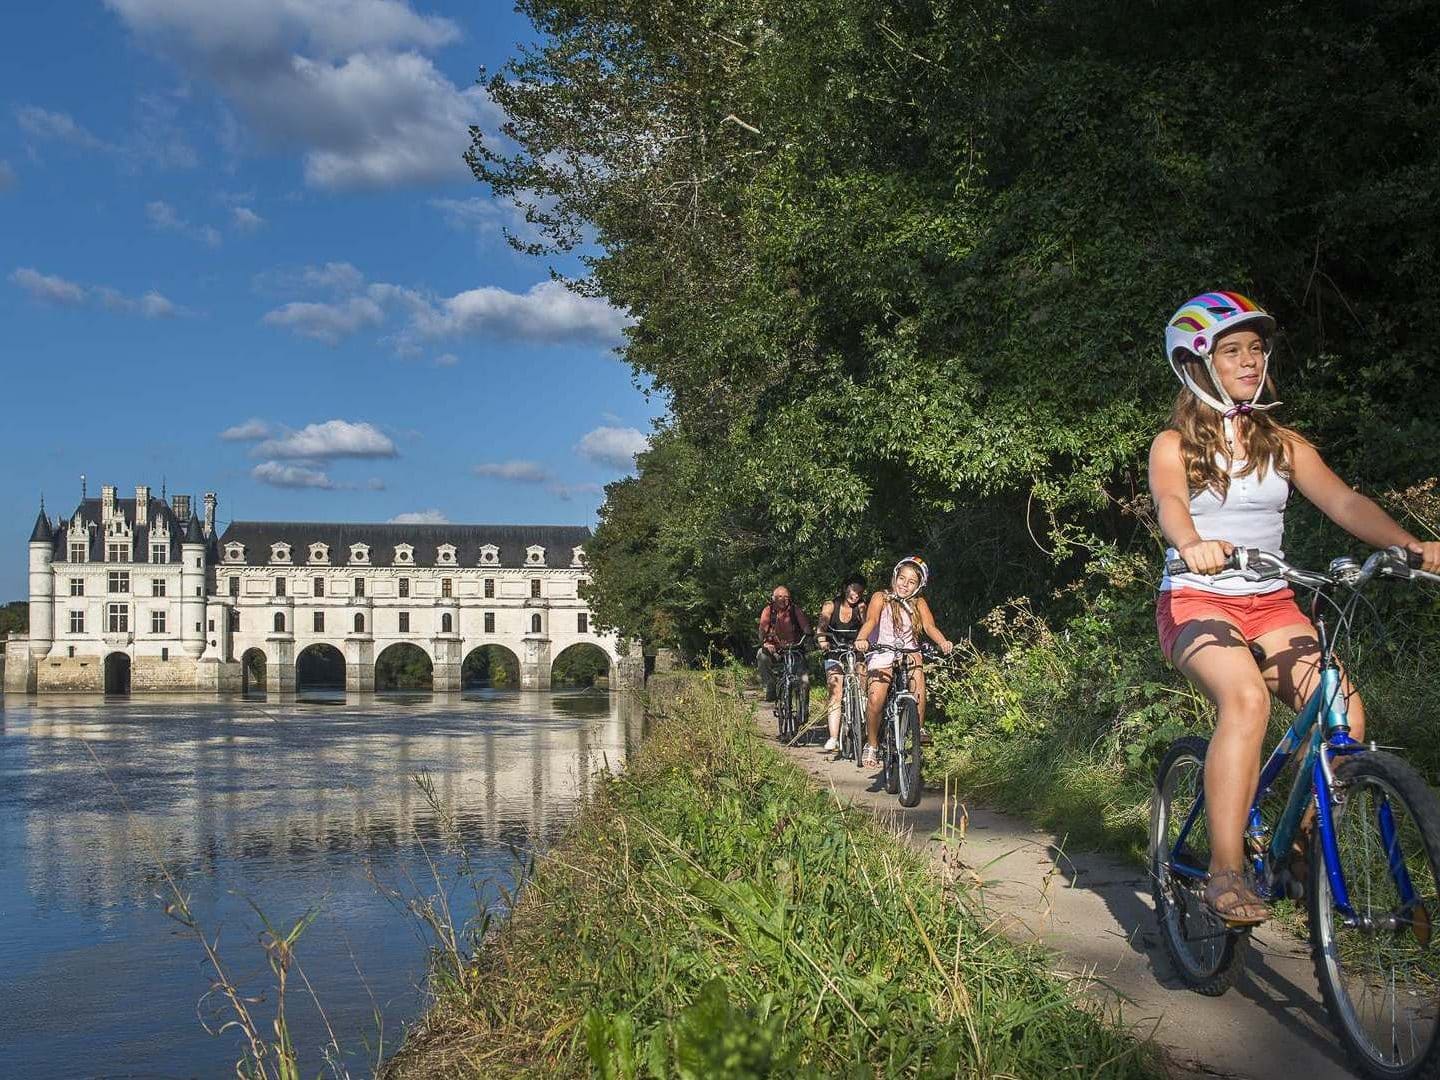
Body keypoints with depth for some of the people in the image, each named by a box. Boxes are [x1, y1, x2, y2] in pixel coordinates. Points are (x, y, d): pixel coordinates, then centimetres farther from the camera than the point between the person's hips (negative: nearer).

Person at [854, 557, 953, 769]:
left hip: (909, 654, 2)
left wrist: (943, 642, -32)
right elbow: (871, 620, -20)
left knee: (918, 696, -24)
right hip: (882, 654, -2)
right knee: (875, 701, -20)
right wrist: (861, 639, -42)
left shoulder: (919, 604, 6)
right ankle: (872, 745, -1)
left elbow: (929, 626, -10)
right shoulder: (881, 598, -3)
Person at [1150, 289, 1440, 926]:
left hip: (1271, 605, 4)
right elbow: (1169, 502, -21)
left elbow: (1343, 502, -4)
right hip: (1196, 601, -4)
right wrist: (1193, 544, -45)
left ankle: (1303, 844, 4)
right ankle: (1225, 874, -30)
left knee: (1345, 715, -19)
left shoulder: (1284, 445, 11)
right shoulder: (1175, 445, 1)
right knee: (1246, 699, -34)